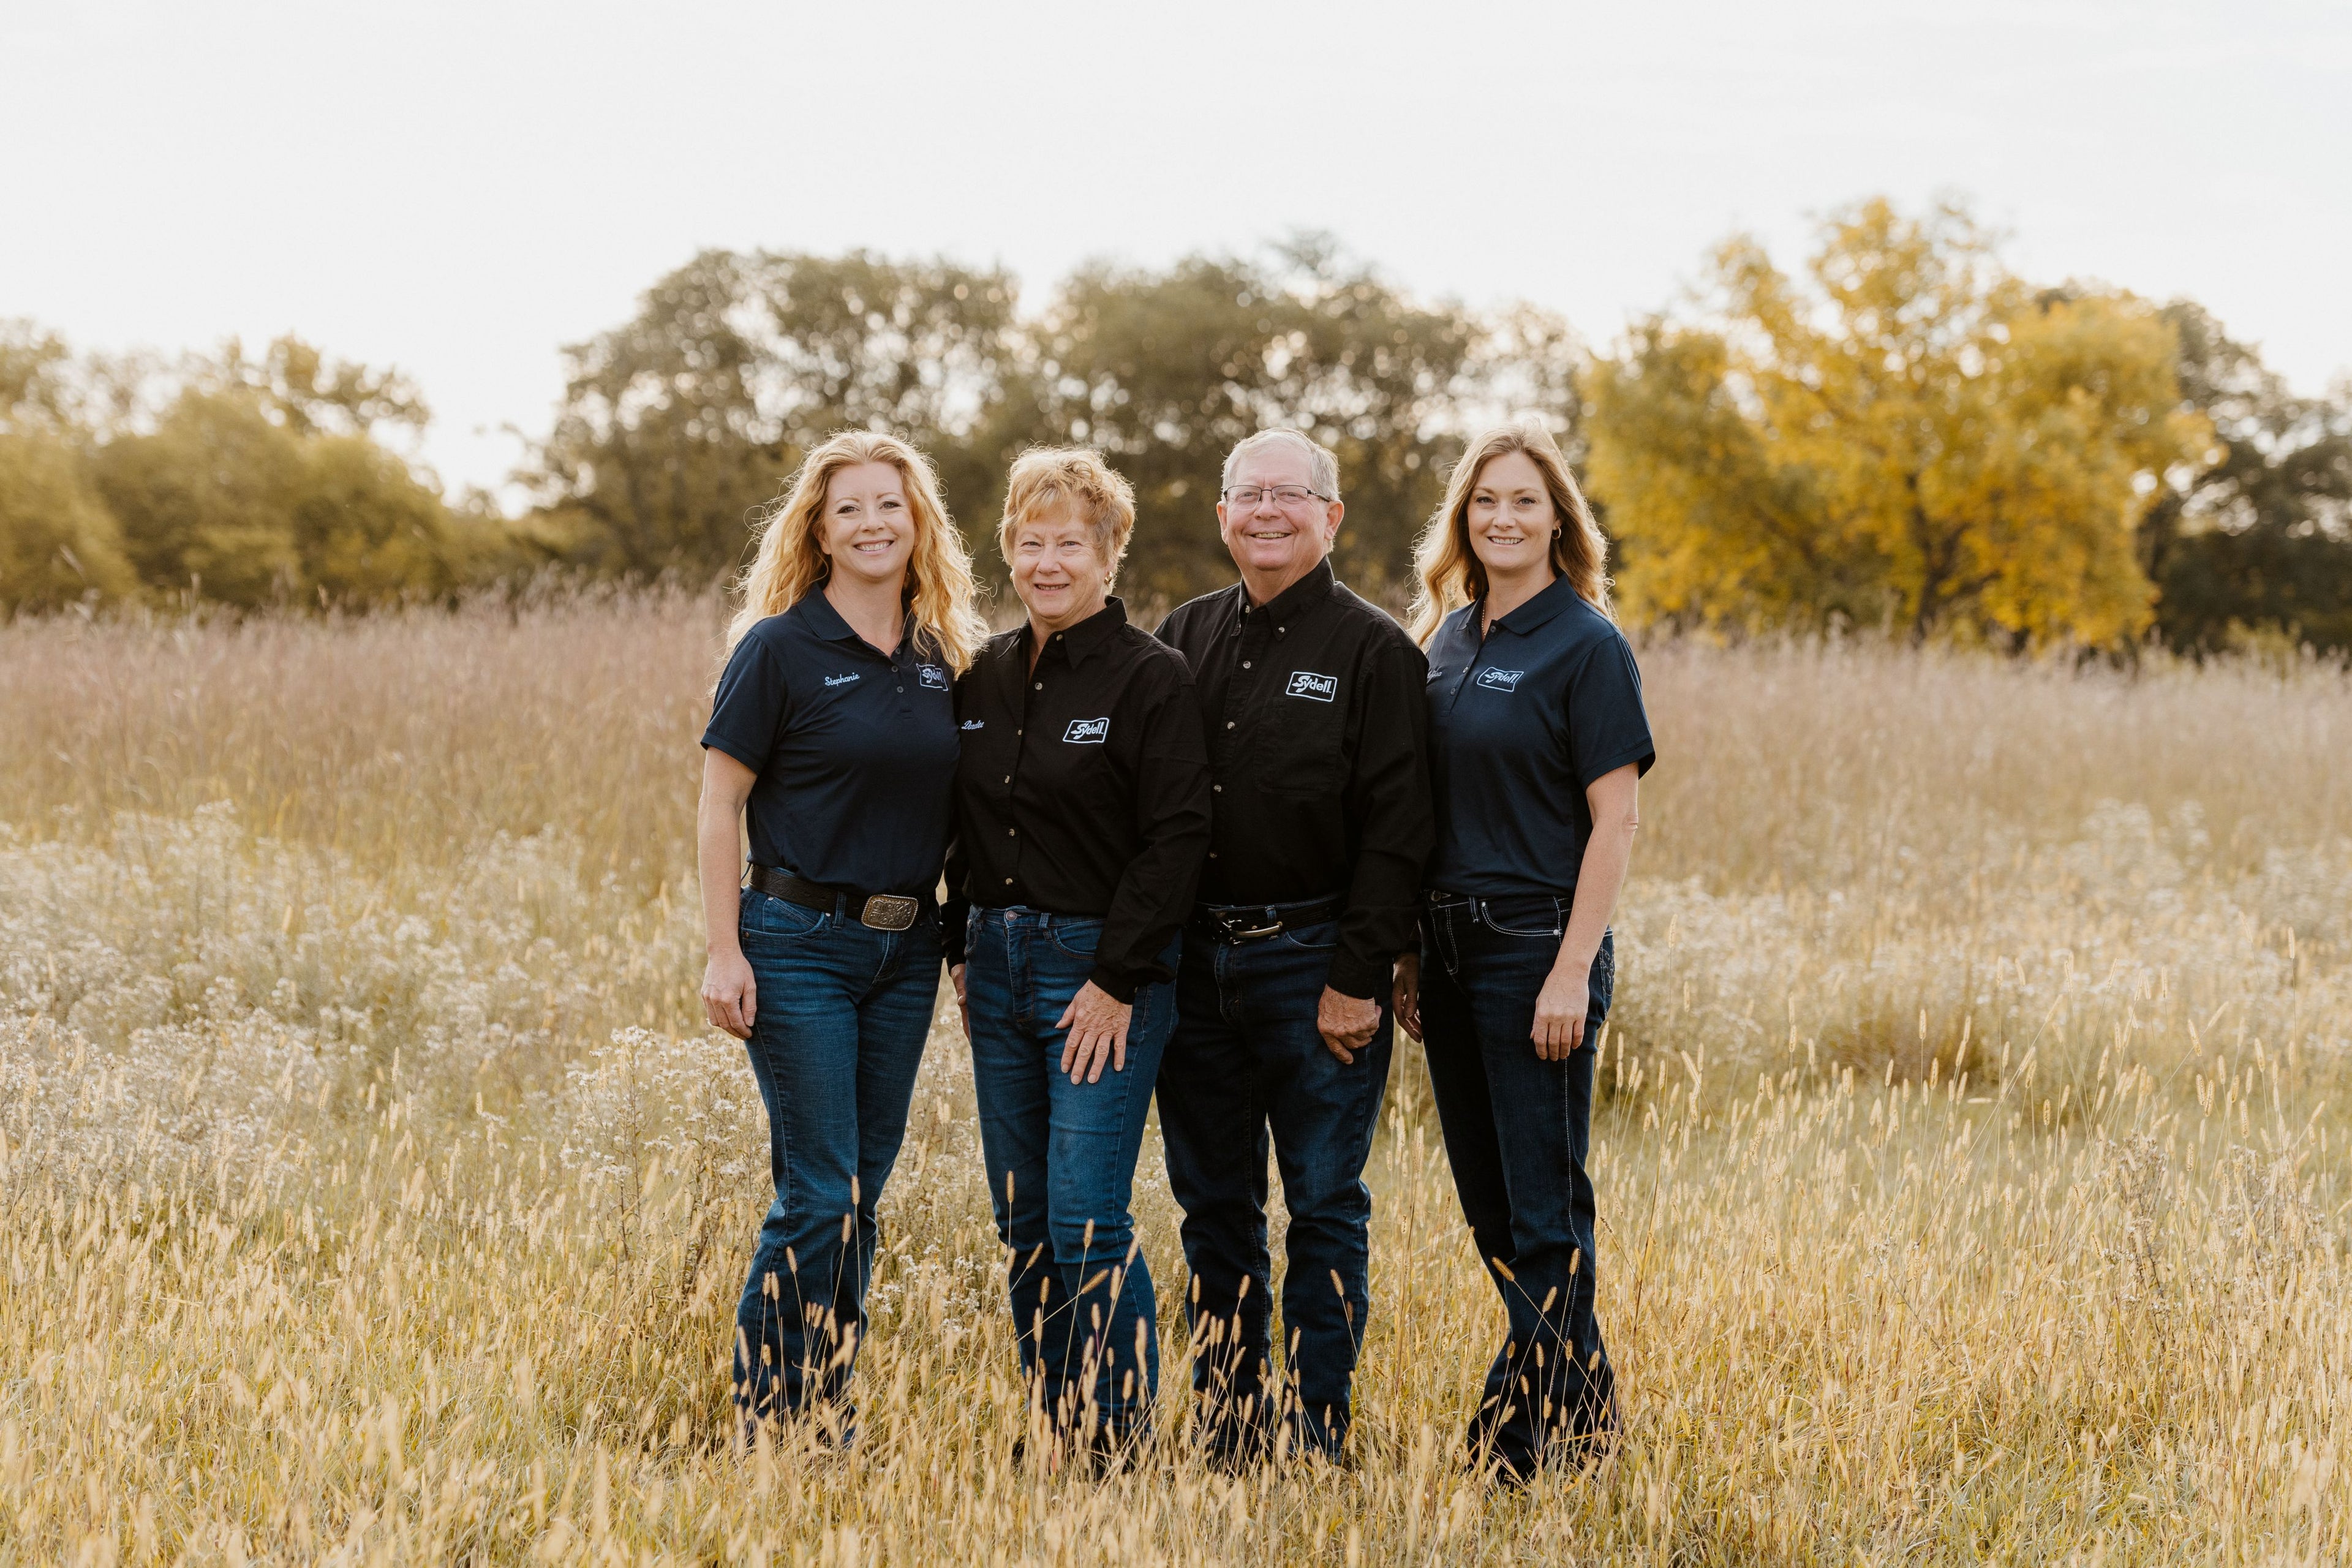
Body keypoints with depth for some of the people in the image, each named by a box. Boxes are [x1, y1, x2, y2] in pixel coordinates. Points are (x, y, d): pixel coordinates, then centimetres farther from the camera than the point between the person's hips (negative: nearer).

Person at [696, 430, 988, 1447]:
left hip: (906, 950, 5)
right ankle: (764, 1418, 4)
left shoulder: (943, 661, 10)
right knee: (818, 1192, -7)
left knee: (864, 1186, 9)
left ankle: (829, 1407, 18)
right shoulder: (779, 649, -6)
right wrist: (725, 952, -12)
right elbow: (720, 803, -6)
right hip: (801, 942, -5)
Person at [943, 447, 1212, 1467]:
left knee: (1086, 1221, -11)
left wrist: (1117, 979, -16)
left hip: (1104, 971, -7)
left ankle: (1119, 1444, -1)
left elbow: (1176, 840, -13)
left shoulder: (1151, 678, -8)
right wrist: (962, 950, 9)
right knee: (1022, 1222, 9)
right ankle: (1048, 1436, 18)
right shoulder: (985, 678, 12)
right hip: (998, 964, 7)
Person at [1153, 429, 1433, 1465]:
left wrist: (1360, 978, -14)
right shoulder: (1184, 639, 12)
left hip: (1312, 960, -5)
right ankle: (1224, 1425, 18)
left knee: (1324, 1204, 1)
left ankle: (1315, 1431, 7)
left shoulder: (1374, 652, -3)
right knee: (1213, 1204, 10)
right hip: (1192, 960, 5)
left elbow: (1397, 830, -8)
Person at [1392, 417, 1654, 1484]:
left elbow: (1615, 819, -13)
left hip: (1539, 947, -8)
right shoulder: (1447, 639, 12)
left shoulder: (1586, 646, -9)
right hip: (1452, 946, 8)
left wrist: (1573, 970, -19)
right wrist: (1411, 954, 11)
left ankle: (1535, 1428, 7)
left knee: (1543, 1207, -1)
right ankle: (1586, 1398, 26)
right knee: (1486, 1201, 13)